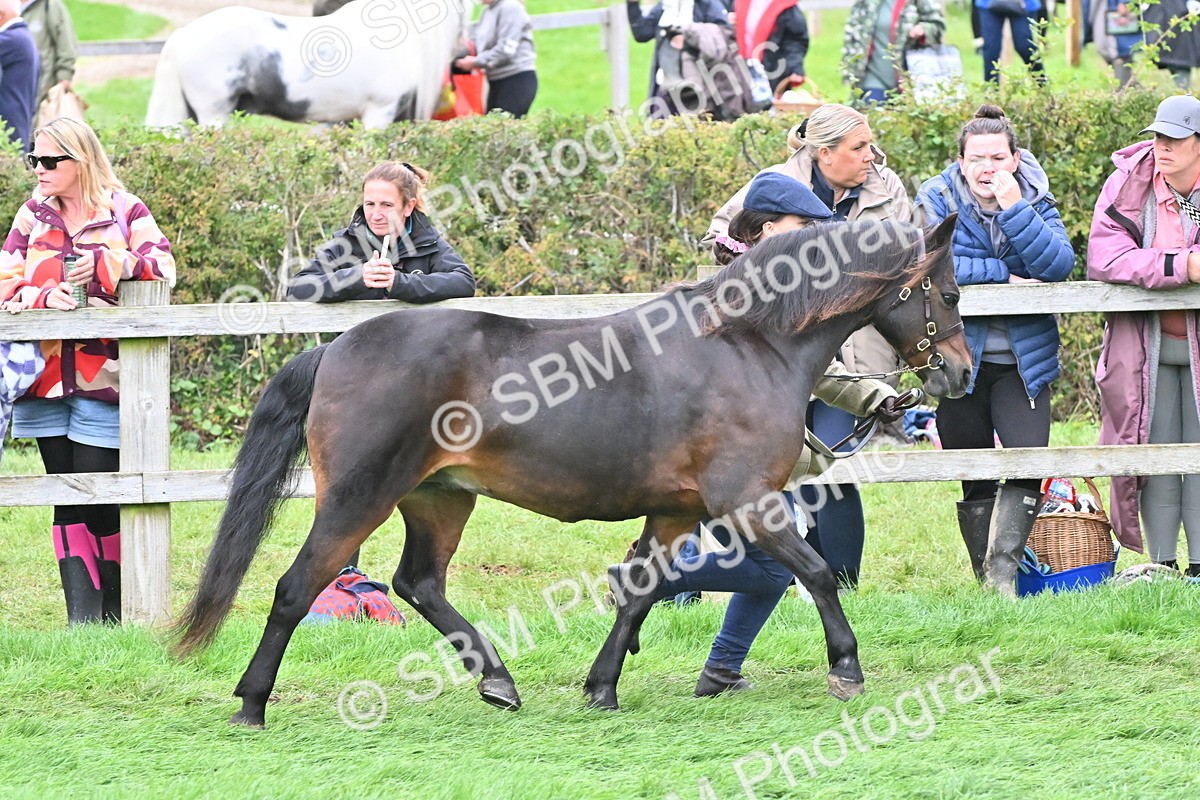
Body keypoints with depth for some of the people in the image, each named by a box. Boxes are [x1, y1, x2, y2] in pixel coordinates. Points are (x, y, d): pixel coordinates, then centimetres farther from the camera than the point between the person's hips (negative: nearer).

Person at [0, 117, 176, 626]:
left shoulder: (124, 211, 1)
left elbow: (163, 265, -9)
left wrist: (107, 264, -21)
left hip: (103, 377, -4)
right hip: (48, 377, 4)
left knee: (101, 495, -3)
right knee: (67, 499, 2)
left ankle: (116, 609, 12)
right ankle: (82, 615, 2)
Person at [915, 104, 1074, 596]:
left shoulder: (1035, 199, 1)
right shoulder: (936, 200, -4)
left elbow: (1058, 266, -15)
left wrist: (1014, 209, -22)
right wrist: (1004, 276, -16)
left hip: (1023, 361, 0)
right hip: (959, 357, 0)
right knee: (973, 481, 7)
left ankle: (1003, 570, -15)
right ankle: (984, 579, 17)